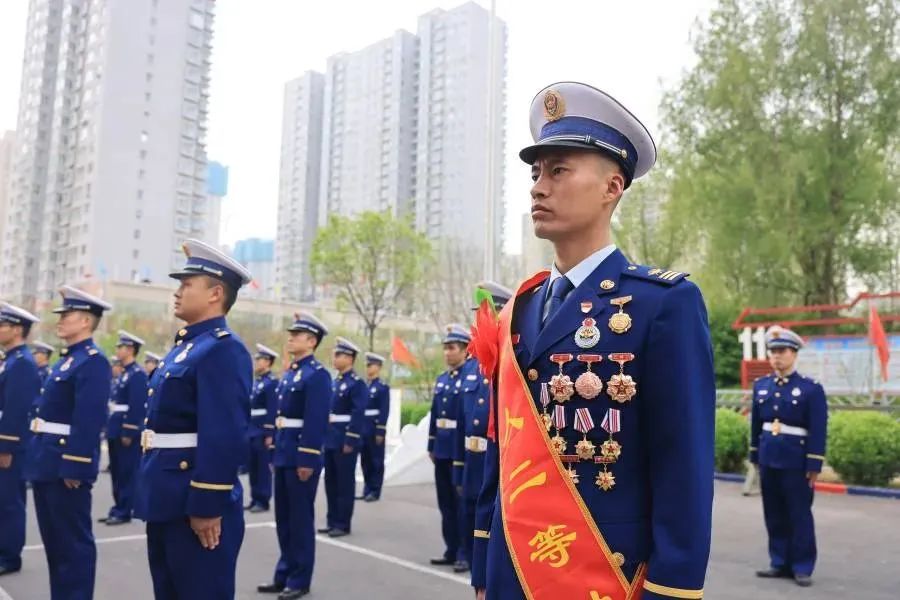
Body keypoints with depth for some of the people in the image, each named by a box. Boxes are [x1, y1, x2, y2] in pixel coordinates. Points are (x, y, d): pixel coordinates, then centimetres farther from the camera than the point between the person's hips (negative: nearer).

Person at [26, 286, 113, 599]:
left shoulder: (93, 361, -15)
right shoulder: (66, 359, 16)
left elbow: (88, 420, -21)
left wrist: (75, 467, -23)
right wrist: (39, 459, 18)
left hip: (67, 464, -10)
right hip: (47, 463, 10)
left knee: (74, 542, 0)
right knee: (54, 541, 17)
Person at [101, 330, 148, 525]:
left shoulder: (137, 374, -15)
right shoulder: (124, 373, 15)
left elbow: (137, 407, -20)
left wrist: (128, 433, -21)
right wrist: (111, 429, 18)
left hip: (127, 432, -10)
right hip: (116, 431, 10)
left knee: (126, 473, -2)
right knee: (117, 472, 14)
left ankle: (124, 512, 5)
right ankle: (118, 508, 22)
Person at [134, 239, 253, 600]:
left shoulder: (223, 349, -17)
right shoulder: (184, 346, 15)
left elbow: (225, 437, -24)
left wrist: (207, 505, -23)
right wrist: (155, 493, 20)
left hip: (195, 503, -10)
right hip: (167, 499, 10)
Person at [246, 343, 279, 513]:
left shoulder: (272, 382, -11)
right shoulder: (256, 382, 16)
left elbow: (273, 410, -17)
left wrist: (269, 434, -20)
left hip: (263, 432, -9)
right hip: (252, 432, 9)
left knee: (263, 467, -2)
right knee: (252, 467, 11)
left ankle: (263, 501, 5)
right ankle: (255, 499, 20)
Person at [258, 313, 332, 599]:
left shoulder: (317, 374, -14)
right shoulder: (289, 372, 14)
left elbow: (316, 421, -20)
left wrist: (308, 459, -22)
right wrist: (276, 452, 16)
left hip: (301, 458, -9)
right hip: (284, 455, 9)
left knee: (300, 519, 2)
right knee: (283, 519, 16)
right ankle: (284, 575, 28)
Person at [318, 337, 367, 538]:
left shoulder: (357, 384, -12)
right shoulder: (336, 382, 14)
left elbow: (358, 415, -17)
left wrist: (350, 441, -20)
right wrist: (325, 436, 14)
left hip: (345, 441, -8)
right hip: (331, 440, 8)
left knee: (344, 483, 0)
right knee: (331, 482, 13)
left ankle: (343, 524, 9)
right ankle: (332, 521, 23)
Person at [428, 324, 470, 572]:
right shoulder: (441, 380, 13)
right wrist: (432, 446, 13)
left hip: (461, 449, -7)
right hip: (442, 449, 8)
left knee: (462, 504, 0)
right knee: (446, 503, 14)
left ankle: (465, 554, 9)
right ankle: (451, 550, 24)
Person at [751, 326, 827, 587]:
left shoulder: (811, 388, -7)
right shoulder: (760, 385, 6)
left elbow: (818, 430, -9)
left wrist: (814, 466, -11)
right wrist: (755, 456, 12)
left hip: (796, 460, -4)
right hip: (768, 459, 5)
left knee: (799, 515, 5)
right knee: (774, 514, 11)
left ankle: (802, 567, 15)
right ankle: (780, 563, 23)